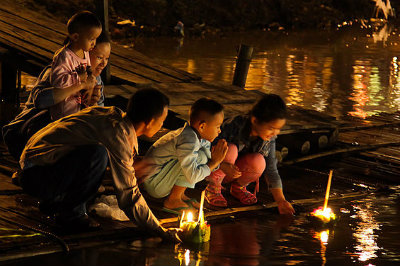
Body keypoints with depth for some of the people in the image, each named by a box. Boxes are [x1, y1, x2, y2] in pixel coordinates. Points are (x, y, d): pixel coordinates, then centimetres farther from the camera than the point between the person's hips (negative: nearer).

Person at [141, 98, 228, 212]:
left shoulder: (202, 137, 2)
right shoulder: (188, 141, -28)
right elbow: (193, 176, -31)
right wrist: (214, 162, -20)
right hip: (154, 185, -10)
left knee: (206, 153, 7)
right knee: (199, 156, -23)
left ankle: (180, 194, 7)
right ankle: (172, 201, -13)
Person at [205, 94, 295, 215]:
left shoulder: (269, 138, -14)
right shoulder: (234, 126, -29)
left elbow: (271, 169, -9)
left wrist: (281, 201, -15)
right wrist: (223, 165, -44)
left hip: (236, 172, 3)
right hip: (213, 168, -3)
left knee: (258, 161, -30)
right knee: (231, 149, -36)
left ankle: (238, 187, 1)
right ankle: (213, 188, -12)